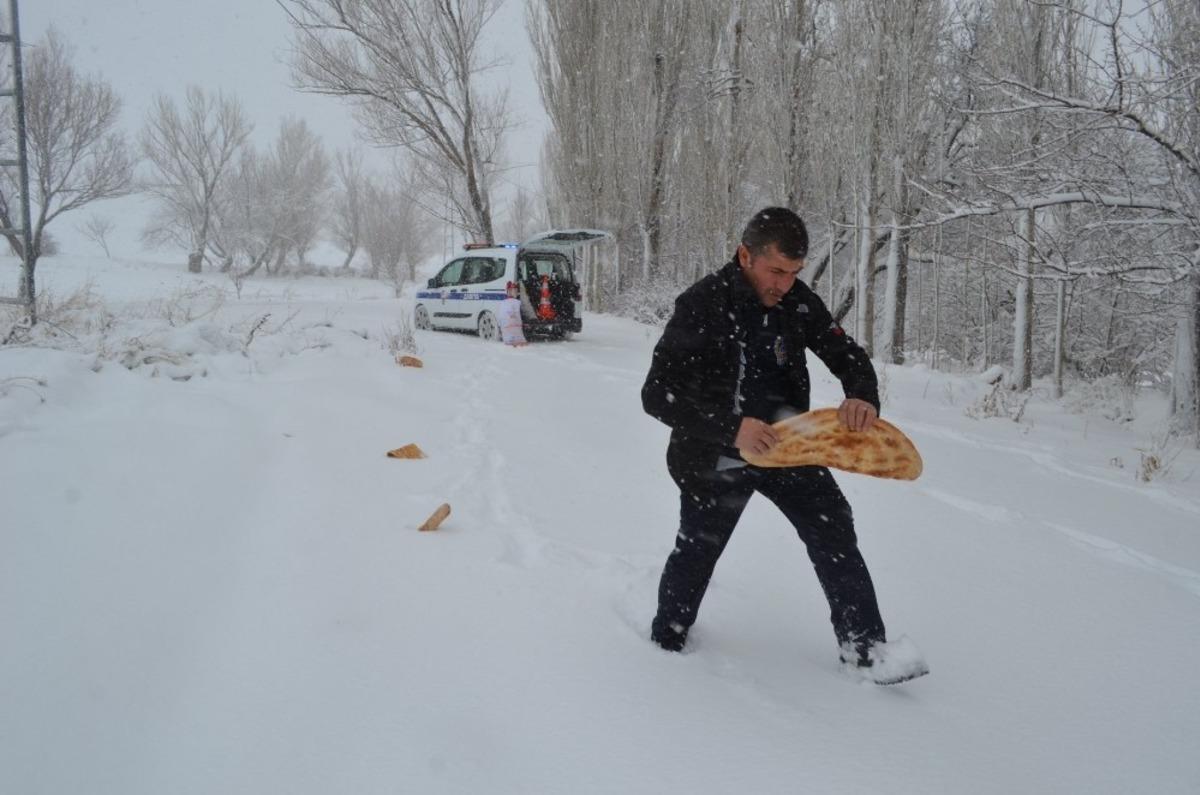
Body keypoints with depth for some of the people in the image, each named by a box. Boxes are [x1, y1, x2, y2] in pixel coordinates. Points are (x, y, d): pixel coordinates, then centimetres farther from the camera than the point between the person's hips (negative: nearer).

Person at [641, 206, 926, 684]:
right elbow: (657, 394, -27)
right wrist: (731, 428, -39)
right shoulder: (701, 305, -24)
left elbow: (847, 354, 0)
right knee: (697, 550, 13)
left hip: (783, 443, 4)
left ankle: (864, 647, 7)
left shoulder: (798, 302, -9)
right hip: (715, 457, -4)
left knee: (834, 531, -5)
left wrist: (863, 396, -24)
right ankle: (667, 636, 39)